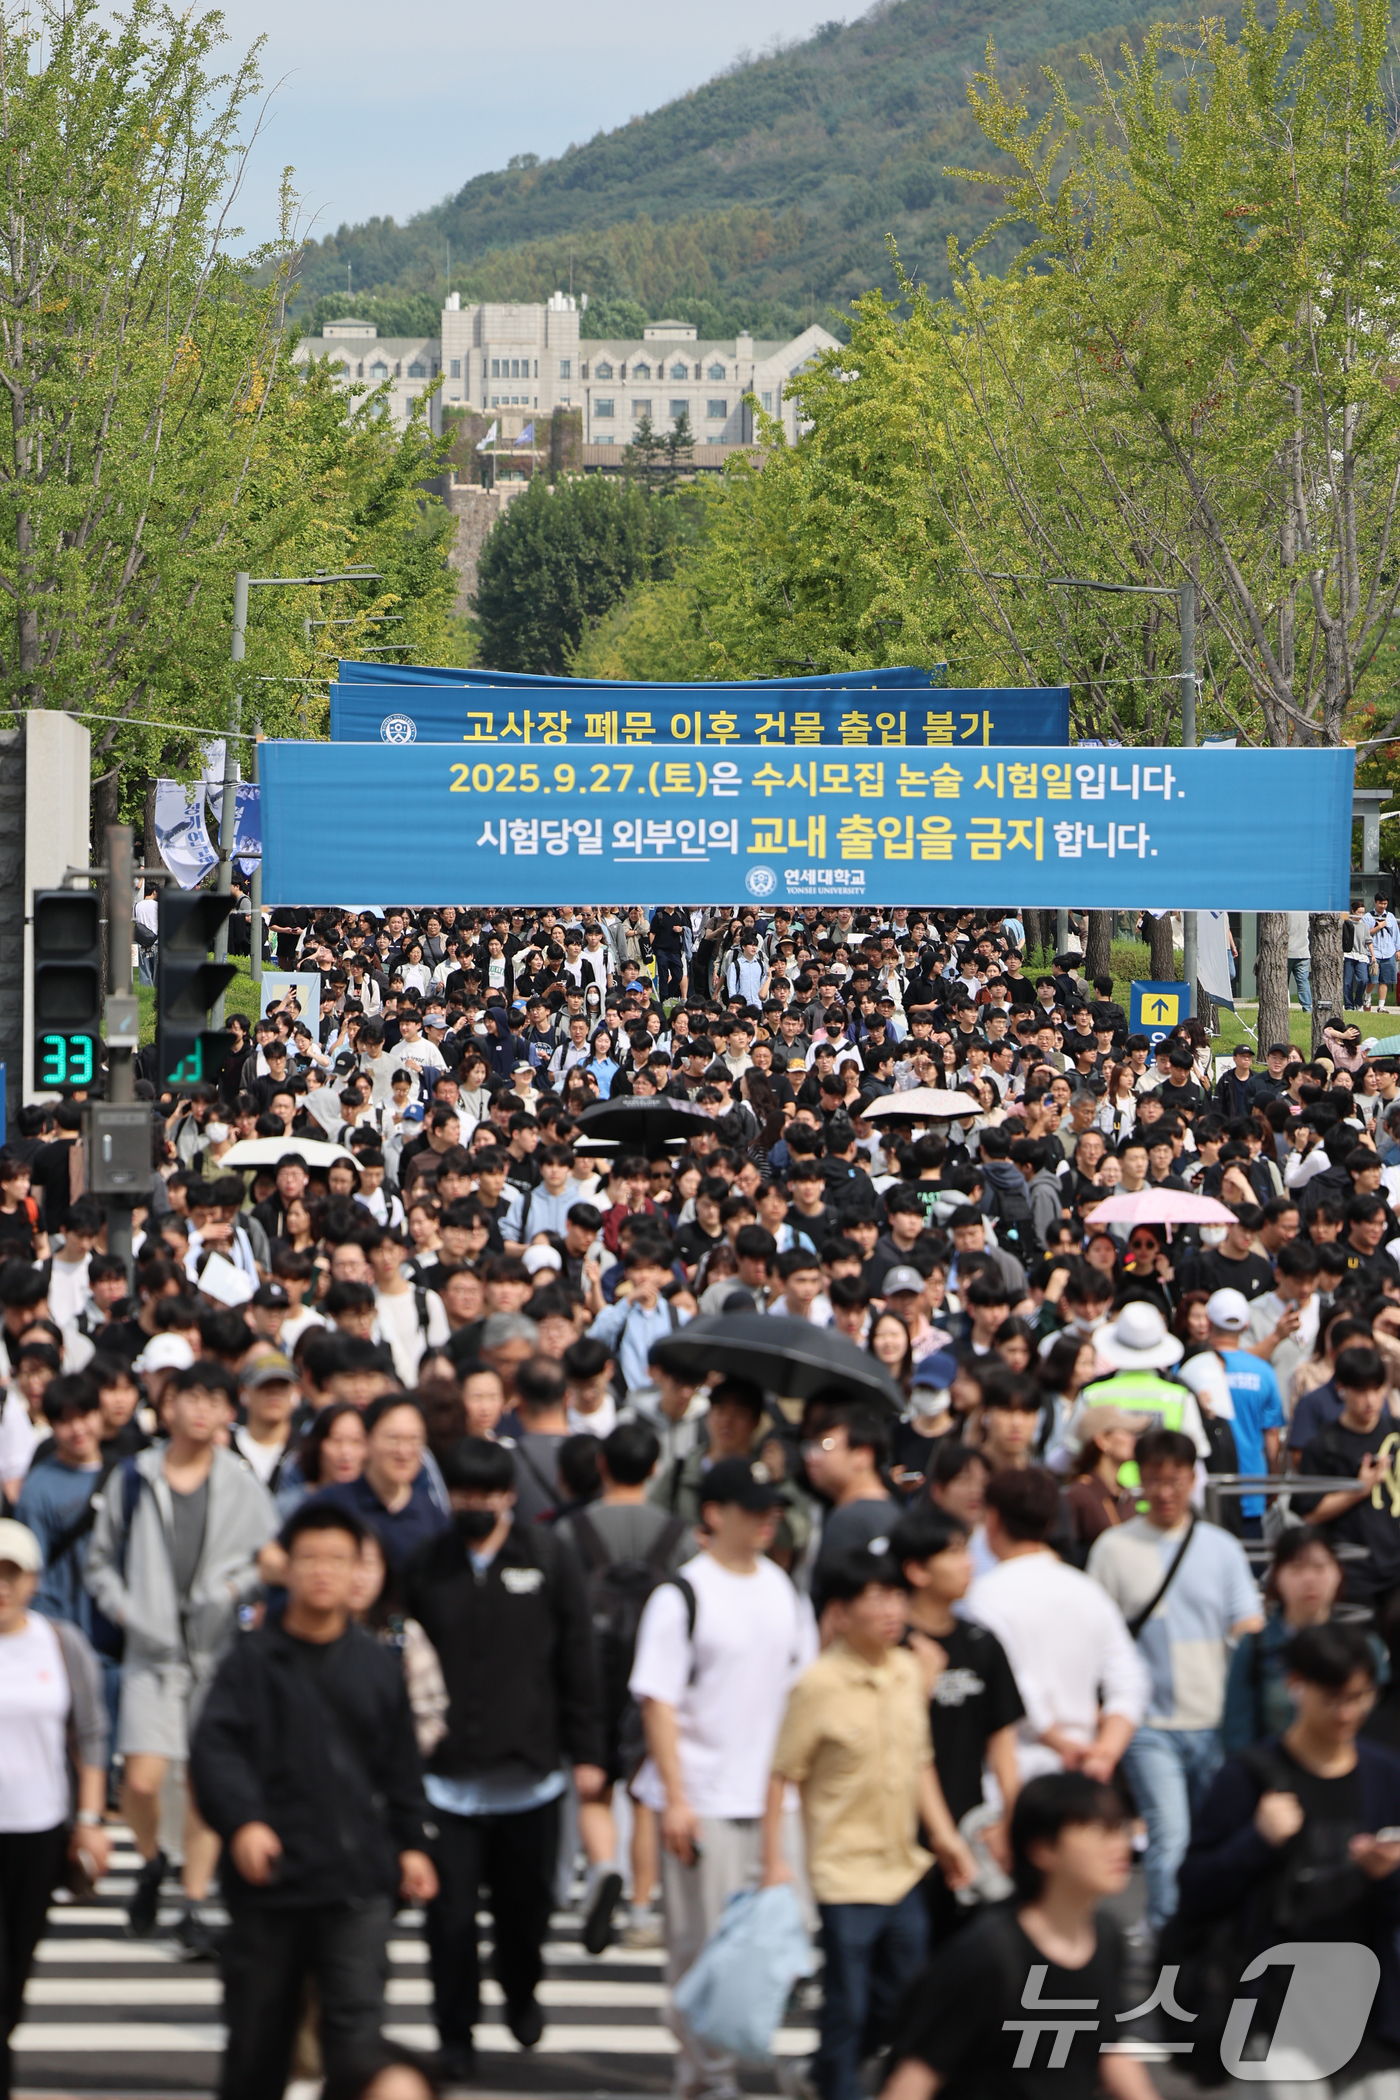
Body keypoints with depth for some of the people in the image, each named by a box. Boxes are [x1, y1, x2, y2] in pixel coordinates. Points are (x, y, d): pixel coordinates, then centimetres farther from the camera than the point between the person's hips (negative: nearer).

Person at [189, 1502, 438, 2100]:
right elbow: (214, 1749, -11)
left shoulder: (378, 1666, 9)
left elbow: (400, 1769, 17)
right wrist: (241, 1821, -25)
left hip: (357, 1876, 1)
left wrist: (411, 1844, 12)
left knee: (356, 2023, -9)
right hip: (270, 1871, -1)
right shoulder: (252, 1661, 0)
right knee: (258, 2024, 10)